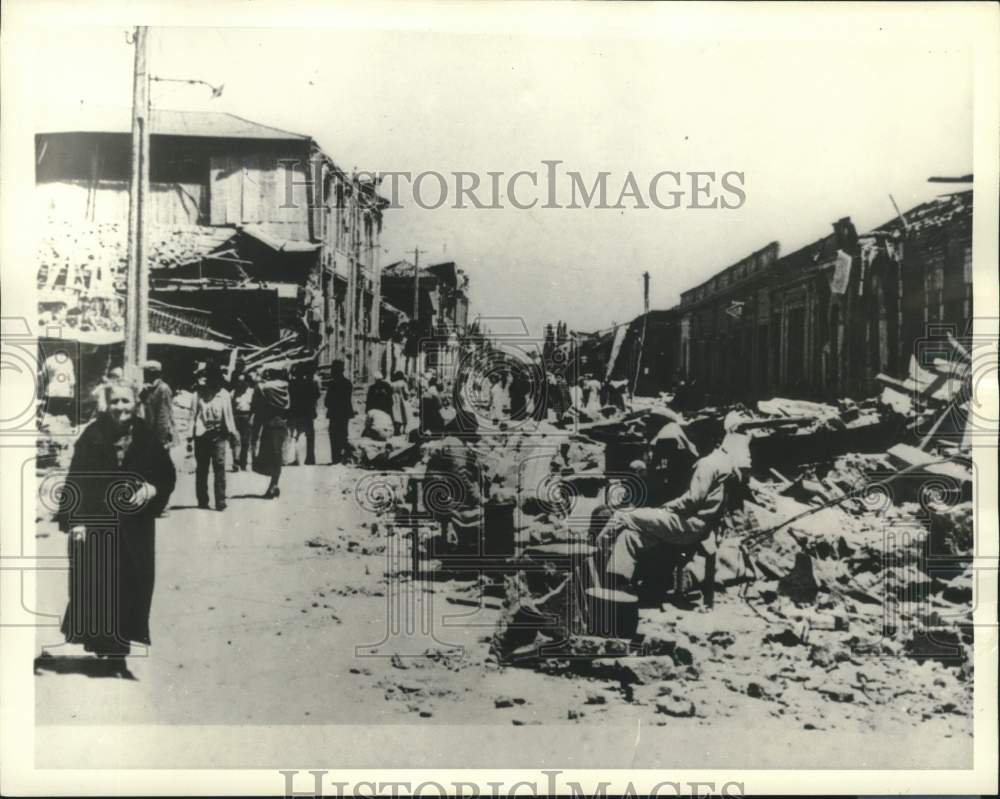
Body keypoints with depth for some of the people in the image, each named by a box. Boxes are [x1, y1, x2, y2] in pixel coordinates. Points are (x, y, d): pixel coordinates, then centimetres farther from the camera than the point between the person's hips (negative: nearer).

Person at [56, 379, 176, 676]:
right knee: (95, 586, -2)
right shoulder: (92, 436, -5)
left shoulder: (146, 437, 3)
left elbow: (167, 475, 10)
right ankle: (96, 642, 17)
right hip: (96, 526, -2)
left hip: (135, 530, 2)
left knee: (130, 588, 2)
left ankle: (118, 656, 12)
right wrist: (77, 520, -17)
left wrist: (151, 489, -11)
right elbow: (76, 481, -8)